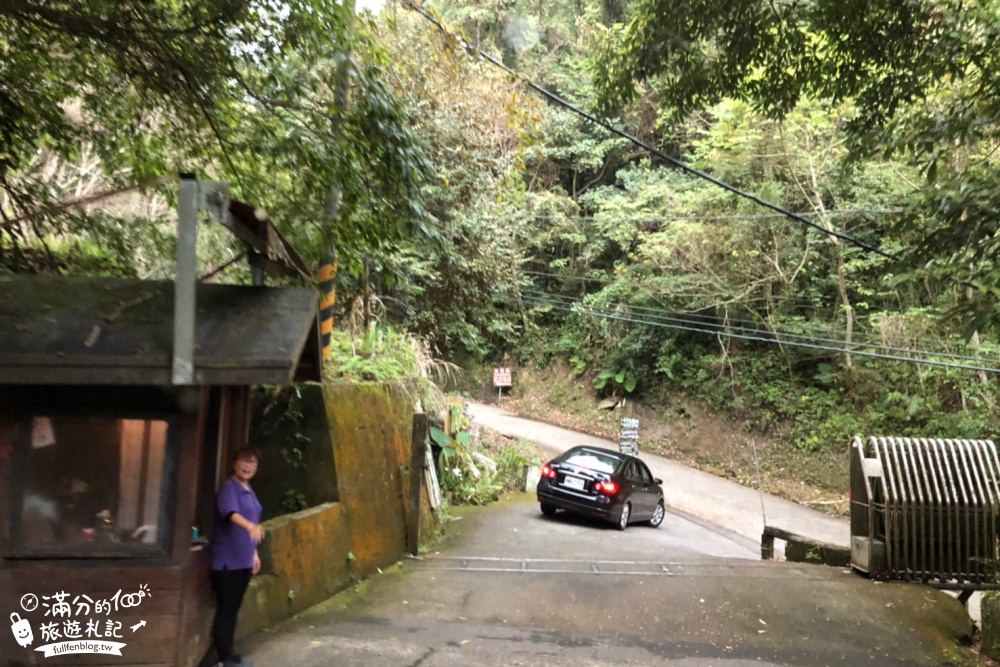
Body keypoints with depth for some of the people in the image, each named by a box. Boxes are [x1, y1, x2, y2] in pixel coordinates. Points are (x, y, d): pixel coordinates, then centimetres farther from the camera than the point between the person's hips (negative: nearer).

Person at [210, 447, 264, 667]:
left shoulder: (249, 491, 14)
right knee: (225, 610, -4)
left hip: (243, 560, 8)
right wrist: (250, 525, -50)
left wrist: (254, 553, 22)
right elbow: (231, 513, -33)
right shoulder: (228, 487, -13)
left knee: (233, 609, 15)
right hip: (227, 561, -8)